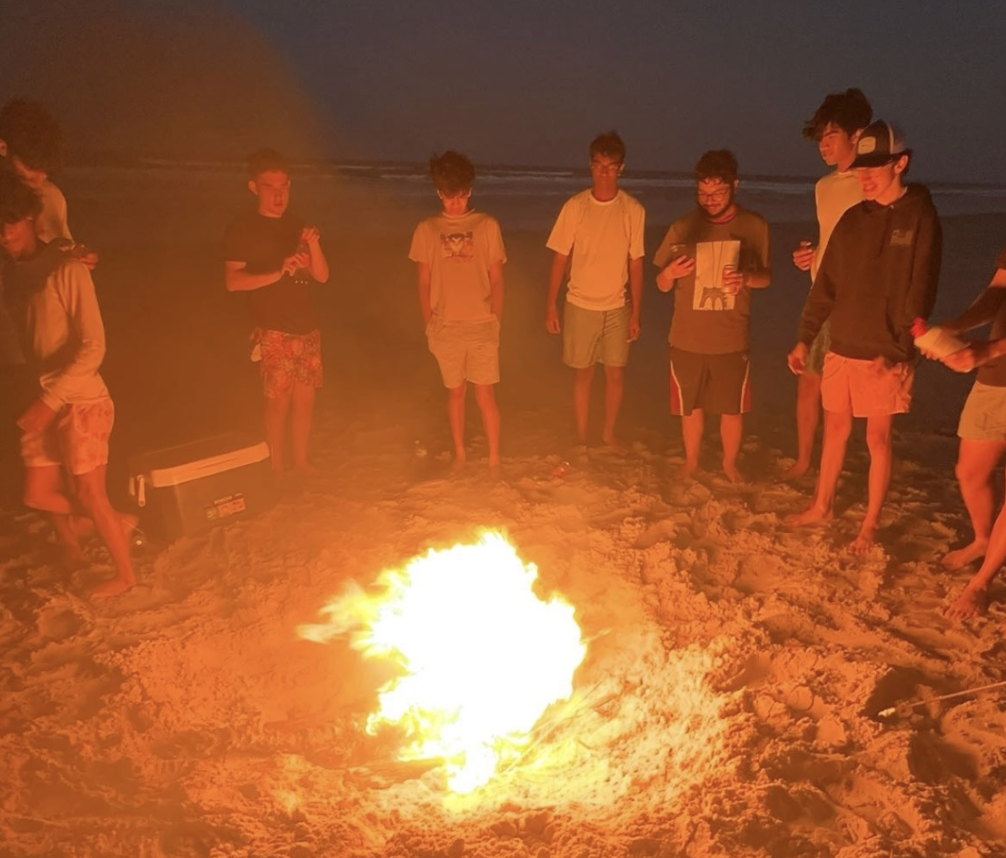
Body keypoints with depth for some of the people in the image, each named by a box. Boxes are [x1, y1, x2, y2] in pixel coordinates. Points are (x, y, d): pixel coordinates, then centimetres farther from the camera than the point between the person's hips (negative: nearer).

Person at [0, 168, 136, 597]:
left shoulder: (67, 271, -15)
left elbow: (93, 347, -19)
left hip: (80, 400, -7)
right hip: (43, 402, 7)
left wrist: (50, 399, -22)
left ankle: (125, 574, 22)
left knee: (90, 495, 2)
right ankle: (115, 524, 36)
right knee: (37, 494, 12)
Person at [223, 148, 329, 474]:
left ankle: (301, 462, 22)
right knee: (279, 400, -3)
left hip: (307, 328, 5)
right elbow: (233, 280, -14)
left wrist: (313, 245, -8)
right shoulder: (242, 227, -5)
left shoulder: (297, 225, 12)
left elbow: (322, 276, 10)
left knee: (305, 398, 8)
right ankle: (276, 467, 12)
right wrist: (277, 273, -24)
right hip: (274, 331, -5)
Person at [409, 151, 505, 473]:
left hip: (482, 327, -1)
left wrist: (496, 321, -1)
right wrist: (428, 326, 4)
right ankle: (459, 454, 28)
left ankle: (494, 459, 13)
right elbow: (424, 282, 6)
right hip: (445, 328, 2)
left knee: (485, 395, 0)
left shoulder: (487, 226, -1)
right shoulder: (427, 229, 2)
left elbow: (496, 279, 2)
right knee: (455, 393, 13)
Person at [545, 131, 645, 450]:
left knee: (616, 374, 7)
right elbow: (560, 259, -2)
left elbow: (635, 264, 0)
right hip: (580, 305, -1)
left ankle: (609, 433, 28)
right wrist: (551, 306, -3)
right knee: (582, 374, 9)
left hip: (617, 307, 1)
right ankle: (581, 438, 24)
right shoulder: (575, 206, -6)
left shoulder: (633, 210, -4)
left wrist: (635, 313, -1)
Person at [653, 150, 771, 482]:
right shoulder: (683, 227, -4)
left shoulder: (755, 226, -3)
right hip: (687, 339, 0)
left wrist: (747, 278, -17)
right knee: (691, 406, 14)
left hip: (731, 339, 0)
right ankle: (691, 461, 36)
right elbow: (662, 285, 1)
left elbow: (766, 276, 6)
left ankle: (730, 462, 35)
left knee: (733, 407, 12)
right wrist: (670, 272, -24)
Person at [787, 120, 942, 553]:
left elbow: (920, 291, -11)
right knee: (835, 428, 14)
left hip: (885, 353, -4)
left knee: (878, 438, 4)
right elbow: (825, 285, 9)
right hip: (841, 347, 5)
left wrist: (896, 350, -18)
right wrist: (805, 337, 5)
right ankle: (821, 506, 30)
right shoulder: (852, 219, 7)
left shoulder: (920, 217, -7)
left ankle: (870, 525, 17)